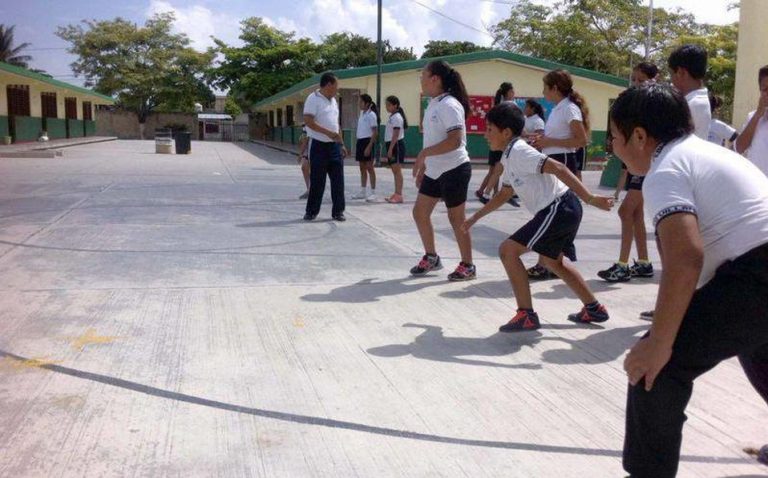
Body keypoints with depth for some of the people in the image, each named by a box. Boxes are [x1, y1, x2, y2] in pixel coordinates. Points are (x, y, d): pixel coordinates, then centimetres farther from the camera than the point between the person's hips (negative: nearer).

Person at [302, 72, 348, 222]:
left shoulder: (333, 100, 15)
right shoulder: (313, 99, -10)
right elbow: (308, 121, -20)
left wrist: (341, 144, 17)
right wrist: (328, 133, -25)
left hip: (334, 145, 7)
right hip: (319, 145, -7)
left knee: (338, 180, 3)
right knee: (317, 181, -1)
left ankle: (338, 211, 10)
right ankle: (311, 212, 11)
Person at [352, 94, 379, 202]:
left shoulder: (371, 115, -12)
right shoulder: (362, 113, 13)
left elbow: (375, 132, -15)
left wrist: (369, 146, -21)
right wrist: (359, 143, 15)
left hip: (368, 141, -8)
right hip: (360, 141, 8)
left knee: (369, 167, -6)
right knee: (362, 167, 11)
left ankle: (373, 193, -2)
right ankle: (363, 192, 19)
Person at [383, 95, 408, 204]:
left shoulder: (397, 117, -13)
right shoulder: (392, 117, 16)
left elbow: (396, 135, -19)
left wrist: (390, 148, -22)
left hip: (396, 145, -10)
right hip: (392, 145, 10)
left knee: (397, 170, -9)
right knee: (395, 171, 11)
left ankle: (399, 195, -10)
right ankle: (396, 194, 15)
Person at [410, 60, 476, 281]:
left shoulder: (449, 105, -18)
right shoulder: (433, 104, 11)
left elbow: (454, 141, -27)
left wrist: (424, 153, -25)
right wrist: (423, 166, 19)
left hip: (454, 170, -9)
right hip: (434, 172, 9)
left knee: (456, 217, -1)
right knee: (420, 212, 11)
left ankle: (467, 266, 12)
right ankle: (431, 257, 26)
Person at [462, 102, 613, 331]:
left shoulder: (519, 152, -14)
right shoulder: (509, 158, 17)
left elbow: (558, 169, -23)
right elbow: (504, 194, 30)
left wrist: (590, 198, -29)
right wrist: (474, 218, 32)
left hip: (558, 209, -10)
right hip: (564, 209, 10)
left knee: (508, 250, -8)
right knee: (552, 260, 28)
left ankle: (526, 316, -5)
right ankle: (594, 309, 35)